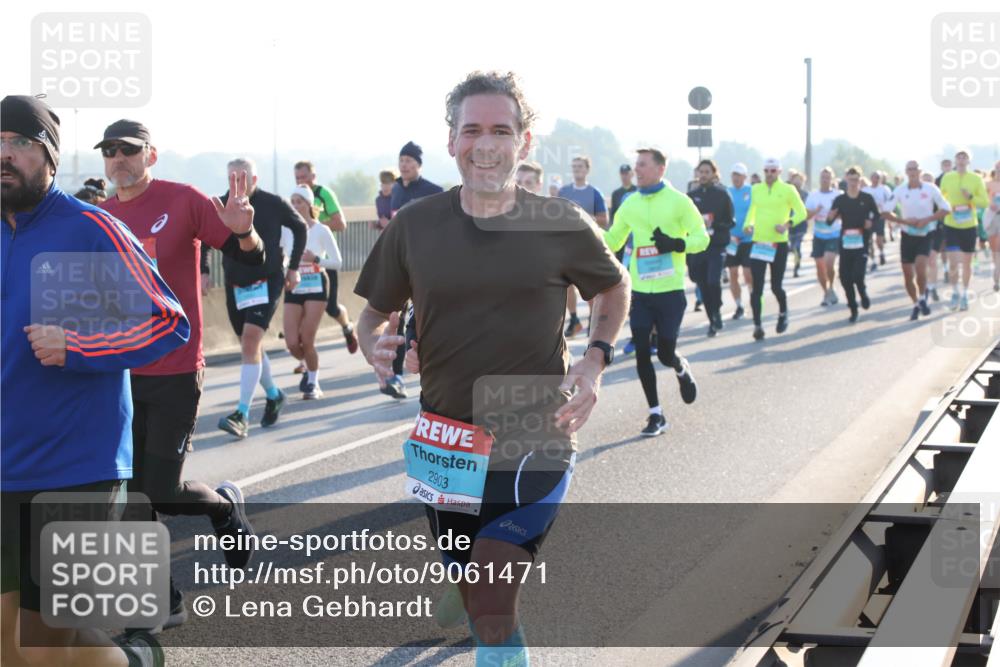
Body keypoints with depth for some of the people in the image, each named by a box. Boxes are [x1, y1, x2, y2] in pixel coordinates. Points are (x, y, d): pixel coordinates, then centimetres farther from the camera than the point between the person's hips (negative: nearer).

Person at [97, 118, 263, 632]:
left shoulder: (183, 200, -7)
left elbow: (252, 259, -7)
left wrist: (243, 231, -27)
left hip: (176, 372, -5)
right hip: (120, 375, 5)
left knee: (163, 493, -6)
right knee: (134, 496, 5)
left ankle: (226, 507, 27)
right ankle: (163, 602, 16)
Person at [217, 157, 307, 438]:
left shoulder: (273, 204, -8)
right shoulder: (221, 205, -3)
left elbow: (300, 227, 8)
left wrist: (293, 267, 7)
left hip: (266, 281, -4)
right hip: (234, 284, 4)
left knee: (250, 341, -17)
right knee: (250, 345, 14)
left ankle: (242, 415, -20)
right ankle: (273, 395, 38)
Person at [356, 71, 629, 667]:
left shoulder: (563, 226, -7)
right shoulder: (415, 225, -3)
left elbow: (615, 289, 12)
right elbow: (375, 312, 9)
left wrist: (596, 361, -4)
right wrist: (376, 345, -15)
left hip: (535, 448, -3)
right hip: (445, 450, 3)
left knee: (490, 603, -18)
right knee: (478, 606, 16)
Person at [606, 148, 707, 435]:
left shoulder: (678, 201, -5)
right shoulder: (630, 204, 8)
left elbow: (702, 237, -3)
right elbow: (613, 241, 16)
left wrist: (676, 244, -21)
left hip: (670, 291, -4)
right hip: (639, 291, 4)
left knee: (666, 353, -2)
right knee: (642, 352, -1)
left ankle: (683, 370, 35)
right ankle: (655, 414, 11)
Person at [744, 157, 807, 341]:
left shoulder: (788, 190, -2)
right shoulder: (755, 189, 8)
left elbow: (801, 213, 0)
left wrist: (787, 224, -16)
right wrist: (749, 224, 4)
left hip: (779, 244, -2)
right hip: (758, 243, 2)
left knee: (776, 286, 3)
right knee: (757, 287, -5)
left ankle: (783, 313, 33)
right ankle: (757, 325, -2)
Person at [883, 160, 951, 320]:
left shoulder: (930, 189, -7)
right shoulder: (899, 191, -4)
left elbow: (945, 209, -3)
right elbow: (886, 212, -2)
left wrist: (926, 220, -15)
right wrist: (904, 221, -15)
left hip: (925, 235, -2)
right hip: (907, 235, 2)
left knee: (920, 267, -22)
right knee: (908, 275, 3)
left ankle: (922, 298, 2)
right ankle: (916, 304, 23)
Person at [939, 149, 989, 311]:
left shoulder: (976, 179, -3)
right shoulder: (947, 178, 0)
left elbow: (985, 202, -3)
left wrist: (971, 197, -18)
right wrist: (948, 209, -5)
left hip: (969, 225, 0)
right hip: (951, 225, 0)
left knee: (967, 263, 9)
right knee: (953, 262, -9)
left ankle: (965, 294, 25)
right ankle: (955, 292, 14)